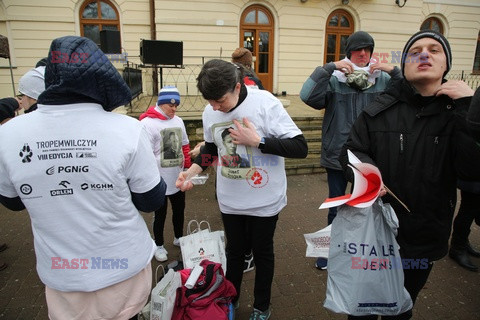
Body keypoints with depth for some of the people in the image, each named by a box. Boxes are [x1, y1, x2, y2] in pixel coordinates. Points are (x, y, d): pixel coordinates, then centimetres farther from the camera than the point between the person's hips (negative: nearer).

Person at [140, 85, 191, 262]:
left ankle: (179, 237, 44)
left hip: (178, 179, 6)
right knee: (160, 215, 12)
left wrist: (188, 166, 13)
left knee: (179, 210, 21)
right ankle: (159, 245, 33)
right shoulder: (148, 123, -16)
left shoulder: (178, 121, 5)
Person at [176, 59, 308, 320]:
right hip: (230, 199, 4)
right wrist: (194, 169, -6)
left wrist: (257, 140, -28)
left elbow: (300, 148, -21)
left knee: (261, 252, 17)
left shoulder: (265, 103, -21)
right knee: (234, 251, 20)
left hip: (264, 199, -3)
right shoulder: (210, 112, -7)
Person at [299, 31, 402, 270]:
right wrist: (329, 68, -22)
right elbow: (308, 96, -24)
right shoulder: (334, 79, -8)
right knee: (336, 207, 14)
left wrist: (395, 72, -16)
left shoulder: (383, 79, 0)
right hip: (338, 155, -2)